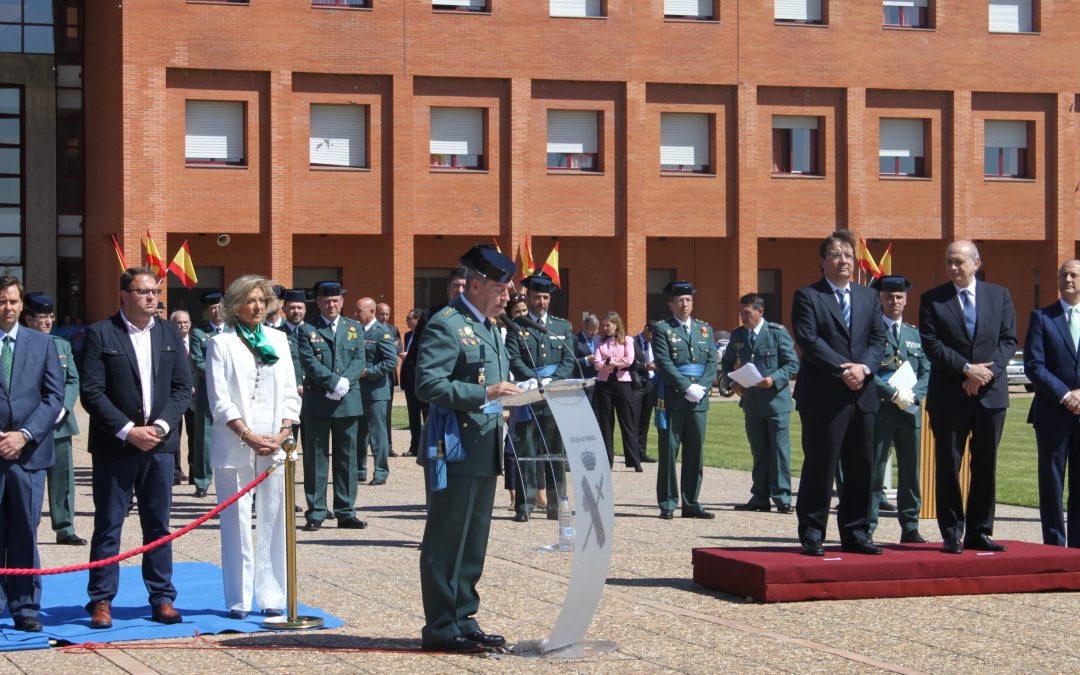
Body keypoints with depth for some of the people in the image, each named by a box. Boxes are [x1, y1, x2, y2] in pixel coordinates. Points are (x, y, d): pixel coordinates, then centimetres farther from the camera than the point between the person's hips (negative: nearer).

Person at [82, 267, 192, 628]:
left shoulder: (169, 334, 9)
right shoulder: (100, 334, -3)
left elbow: (183, 387, 6)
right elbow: (92, 392, -8)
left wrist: (160, 427, -9)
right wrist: (128, 431, -14)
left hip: (159, 443, 3)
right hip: (113, 445, -3)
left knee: (158, 526, 7)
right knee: (108, 527, 1)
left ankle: (162, 598, 13)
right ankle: (101, 601, 6)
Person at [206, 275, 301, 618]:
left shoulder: (278, 340, 12)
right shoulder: (221, 343, 1)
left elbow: (290, 393, 10)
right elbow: (220, 400, -4)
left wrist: (283, 433, -4)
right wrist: (249, 436, -12)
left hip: (274, 445, 3)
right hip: (233, 446, -3)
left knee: (274, 520, 3)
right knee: (236, 521, -2)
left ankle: (271, 597, 8)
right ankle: (239, 599, 3)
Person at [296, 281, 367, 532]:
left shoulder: (354, 329, 13)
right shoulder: (308, 331, 4)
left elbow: (359, 361, 3)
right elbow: (310, 363, -8)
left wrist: (344, 383, -15)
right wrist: (335, 382, -18)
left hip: (349, 402, 3)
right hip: (317, 404, -3)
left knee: (347, 459, 5)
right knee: (316, 459, 0)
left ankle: (346, 512, 10)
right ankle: (316, 513, 4)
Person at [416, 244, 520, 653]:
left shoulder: (489, 328, 18)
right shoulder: (446, 327, -12)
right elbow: (428, 385, -21)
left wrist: (506, 396, 7)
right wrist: (486, 393, -25)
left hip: (485, 450, 9)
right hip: (457, 449, -9)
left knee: (474, 542, 13)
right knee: (446, 541, -3)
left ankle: (463, 620, 19)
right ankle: (441, 628, 1)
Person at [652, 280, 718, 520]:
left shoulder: (705, 329, 15)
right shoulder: (662, 330, 0)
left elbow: (712, 363, 8)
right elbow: (664, 364, -10)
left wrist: (701, 387, -8)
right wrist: (687, 388, -16)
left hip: (698, 401, 4)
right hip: (672, 399, -4)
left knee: (695, 453, 6)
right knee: (668, 452, -1)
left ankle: (691, 504, 11)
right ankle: (667, 504, 4)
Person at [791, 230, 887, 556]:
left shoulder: (869, 297, 17)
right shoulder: (807, 297, 0)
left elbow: (879, 339, 9)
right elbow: (809, 340, -11)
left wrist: (864, 367, -10)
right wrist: (841, 370, -17)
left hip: (862, 395, 5)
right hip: (823, 396, -5)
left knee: (861, 468, 7)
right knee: (820, 467, -3)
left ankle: (856, 534, 14)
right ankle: (812, 533, 4)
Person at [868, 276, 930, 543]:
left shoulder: (915, 334, 16)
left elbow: (926, 372, 13)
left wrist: (913, 394, -6)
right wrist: (894, 394, -16)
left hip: (911, 411, 5)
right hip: (879, 411, -5)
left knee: (911, 472, 8)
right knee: (875, 471, -6)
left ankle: (910, 528, 14)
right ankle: (867, 528, -3)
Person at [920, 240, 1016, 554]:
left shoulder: (999, 295, 9)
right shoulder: (932, 300, 2)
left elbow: (1008, 340, 3)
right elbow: (932, 344, -7)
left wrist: (989, 371, -12)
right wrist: (967, 369, -16)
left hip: (991, 392, 2)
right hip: (949, 396, -2)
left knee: (986, 466, 6)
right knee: (948, 466, 0)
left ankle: (979, 532, 13)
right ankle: (951, 535, 6)